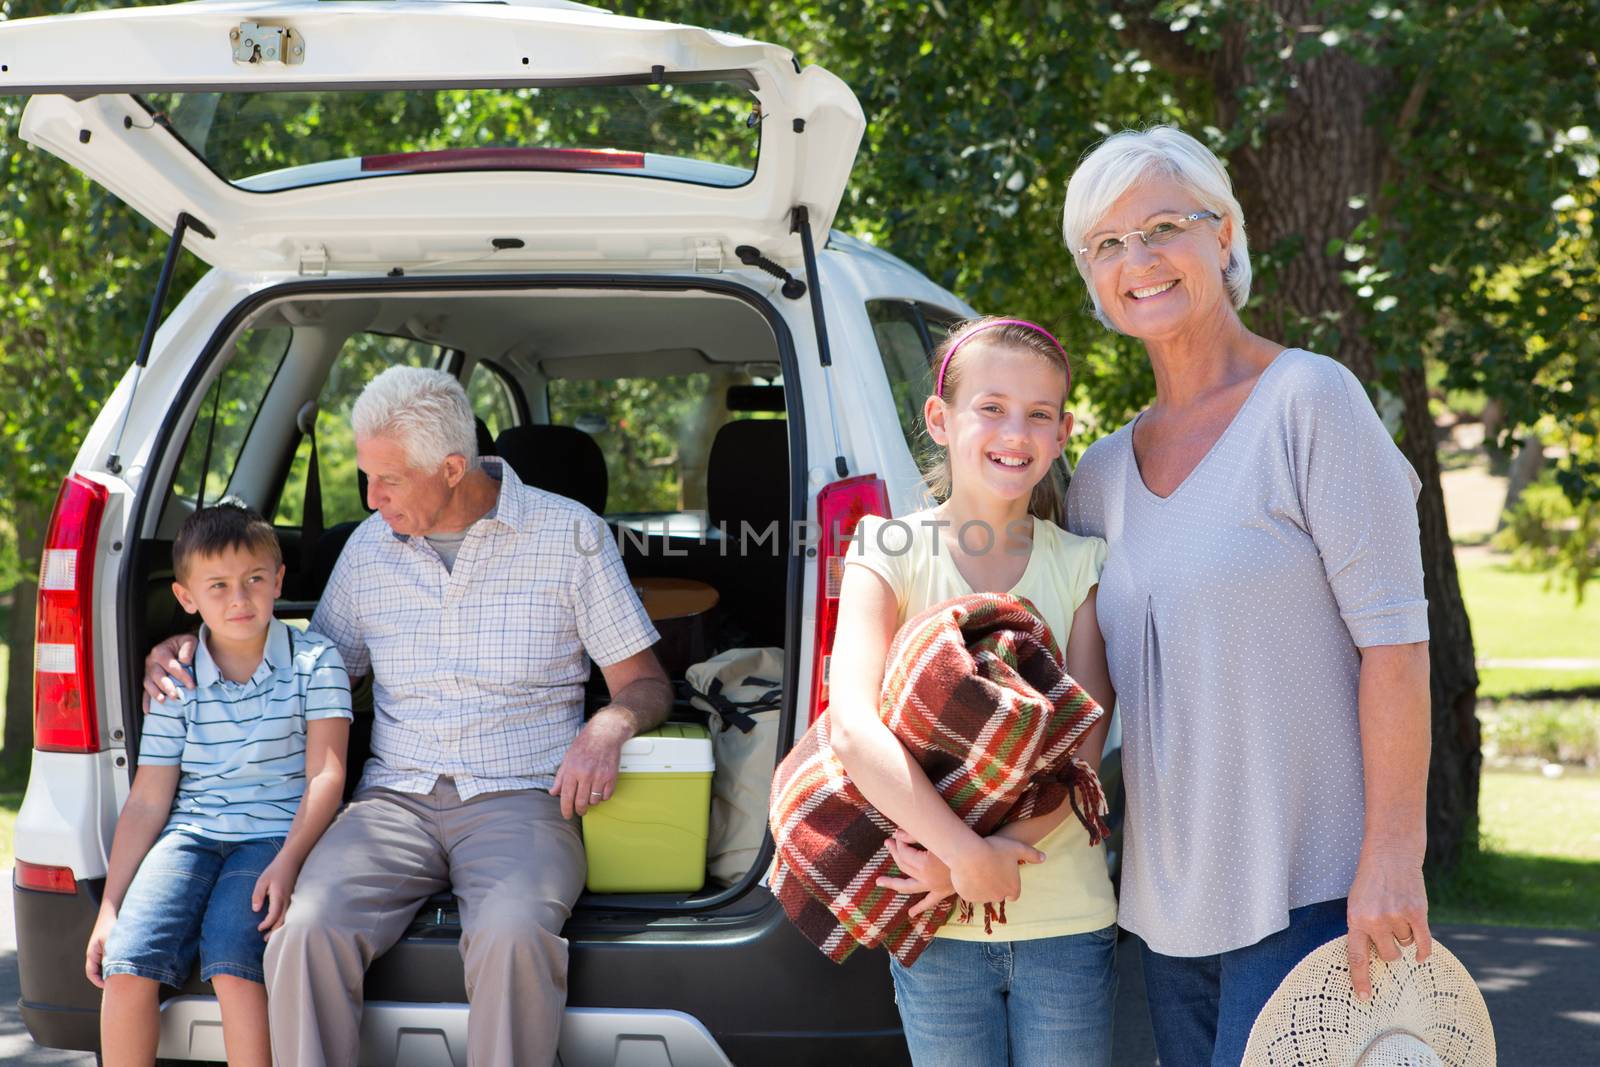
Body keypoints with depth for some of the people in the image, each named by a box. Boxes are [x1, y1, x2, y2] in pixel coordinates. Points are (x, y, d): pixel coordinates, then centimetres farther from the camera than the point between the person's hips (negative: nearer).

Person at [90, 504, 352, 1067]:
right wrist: (110, 907, 2)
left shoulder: (314, 660, 1)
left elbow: (325, 776, -5)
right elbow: (147, 800, 8)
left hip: (275, 835, -3)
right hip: (190, 834, 3)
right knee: (126, 965, -20)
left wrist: (287, 862, -21)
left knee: (230, 963, -29)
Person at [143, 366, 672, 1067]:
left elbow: (643, 680, 9)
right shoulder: (369, 547, 16)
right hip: (397, 797, 3)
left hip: (520, 799, -3)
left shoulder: (568, 533, 5)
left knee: (514, 937, -37)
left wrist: (608, 727, -15)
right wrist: (189, 652, 12)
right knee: (307, 930, -30)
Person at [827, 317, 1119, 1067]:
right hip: (938, 925, -1)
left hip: (1068, 921, 1)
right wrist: (963, 852, -27)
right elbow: (852, 726, -18)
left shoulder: (1081, 564, 2)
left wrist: (1004, 850, -22)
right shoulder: (891, 555, -4)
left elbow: (1084, 750, -6)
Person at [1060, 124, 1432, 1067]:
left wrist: (1392, 858, -17)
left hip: (1309, 894, -6)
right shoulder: (1103, 474, 12)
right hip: (1170, 902, 6)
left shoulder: (1308, 400, -7)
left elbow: (1394, 640, -12)